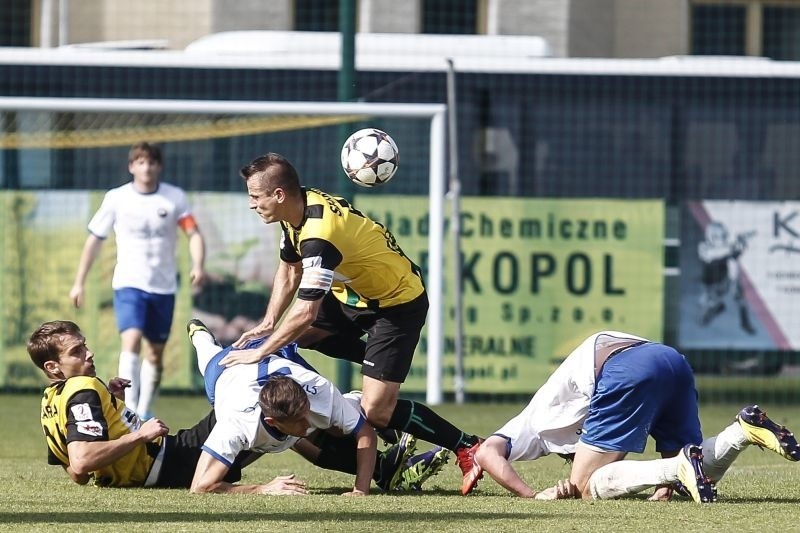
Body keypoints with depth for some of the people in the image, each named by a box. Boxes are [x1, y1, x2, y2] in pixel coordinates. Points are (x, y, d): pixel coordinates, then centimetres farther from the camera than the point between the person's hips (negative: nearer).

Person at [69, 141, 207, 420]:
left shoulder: (175, 198, 0)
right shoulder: (116, 199, -1)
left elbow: (193, 233, -4)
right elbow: (95, 239, 7)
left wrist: (198, 265, -24)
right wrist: (79, 282, 6)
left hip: (163, 286, 2)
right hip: (129, 283, -2)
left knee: (156, 352, 8)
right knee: (131, 341, -22)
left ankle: (144, 411, 23)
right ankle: (129, 410, -29)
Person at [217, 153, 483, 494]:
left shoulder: (319, 234, -33)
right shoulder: (301, 208, -5)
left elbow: (306, 313, -35)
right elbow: (289, 270, 11)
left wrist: (260, 352, -27)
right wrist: (268, 323, 0)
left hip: (398, 303, -9)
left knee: (376, 411, -15)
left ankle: (466, 448, -3)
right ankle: (380, 364, 19)